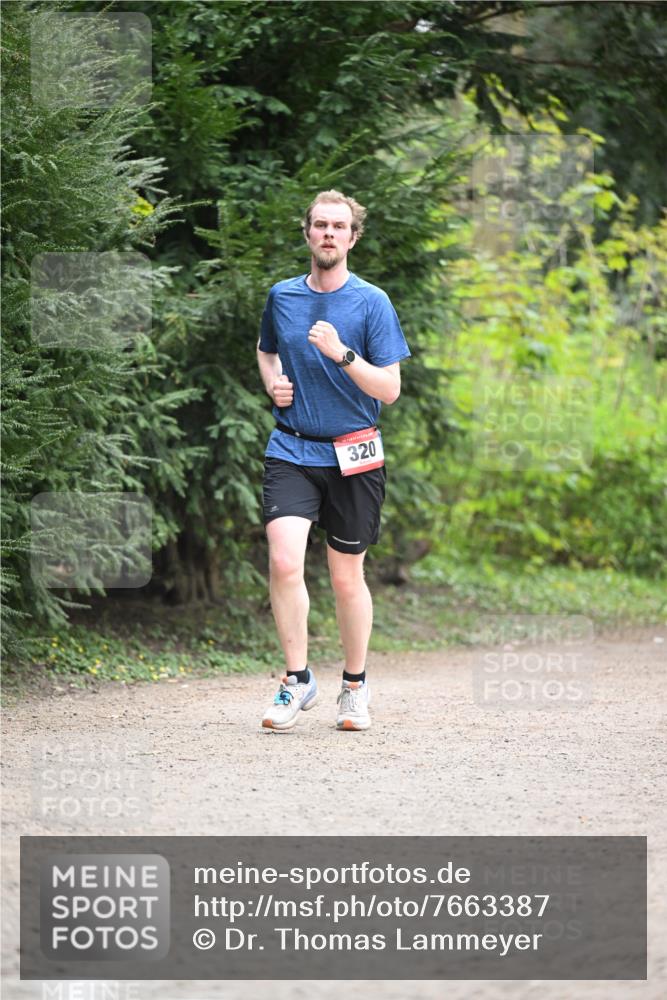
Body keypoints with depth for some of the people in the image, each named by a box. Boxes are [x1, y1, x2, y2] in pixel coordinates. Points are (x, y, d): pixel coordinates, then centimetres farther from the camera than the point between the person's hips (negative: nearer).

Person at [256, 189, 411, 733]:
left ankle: (356, 685, 25)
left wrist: (341, 353, -21)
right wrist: (273, 381, 7)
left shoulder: (372, 302, -3)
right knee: (284, 561, -18)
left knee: (347, 578, 6)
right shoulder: (282, 296, 7)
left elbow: (390, 389, -7)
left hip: (353, 454, -2)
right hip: (291, 449, 2)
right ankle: (298, 678, -5)